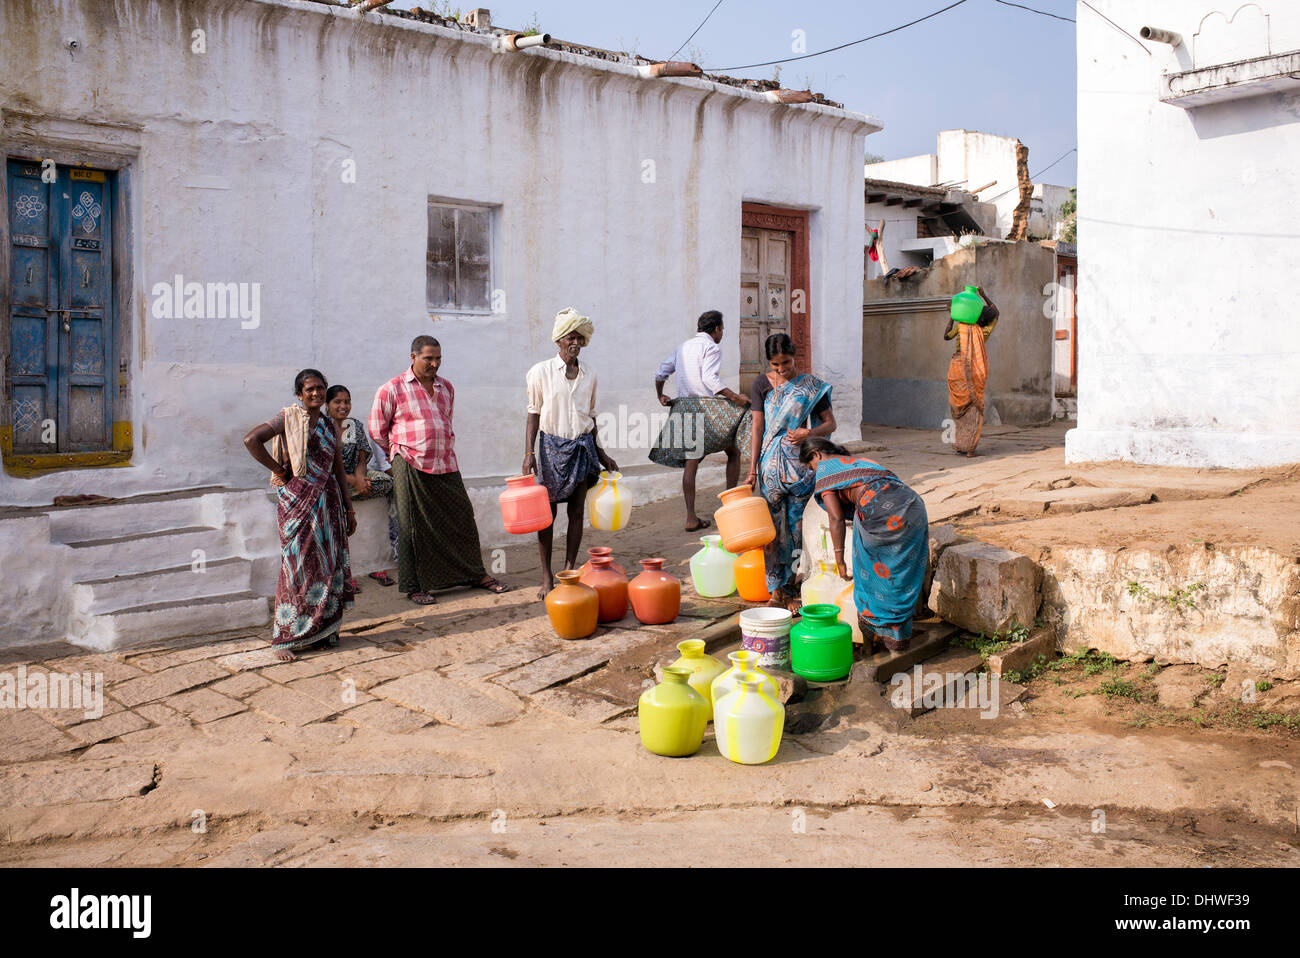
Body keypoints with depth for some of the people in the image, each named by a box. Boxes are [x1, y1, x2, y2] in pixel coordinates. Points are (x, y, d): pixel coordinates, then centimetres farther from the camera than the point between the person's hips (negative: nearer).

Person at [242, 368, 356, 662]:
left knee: (329, 565, 5)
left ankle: (324, 631, 16)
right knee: (297, 565, -5)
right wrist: (278, 470, -9)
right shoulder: (289, 418, -2)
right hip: (297, 500, -5)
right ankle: (284, 639, 3)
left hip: (327, 501, 5)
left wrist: (349, 509, 15)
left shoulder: (330, 426, 14)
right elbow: (251, 440, -13)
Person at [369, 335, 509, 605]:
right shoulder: (392, 389, -4)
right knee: (414, 527, 0)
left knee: (461, 519, 8)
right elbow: (377, 429, 4)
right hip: (411, 468, -5)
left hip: (446, 466, 5)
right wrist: (402, 451, 10)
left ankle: (476, 575, 20)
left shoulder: (446, 388, 14)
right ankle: (415, 587, 8)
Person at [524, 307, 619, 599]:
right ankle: (547, 577, 8)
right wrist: (529, 452, -9)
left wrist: (599, 452, 18)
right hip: (552, 445, -3)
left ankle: (569, 571, 13)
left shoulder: (589, 374, 8)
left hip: (582, 445, 4)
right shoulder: (541, 372, -3)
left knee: (576, 511, 4)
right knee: (548, 512, 0)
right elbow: (533, 414, -1)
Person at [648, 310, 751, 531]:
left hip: (684, 409, 7)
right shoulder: (711, 347, -5)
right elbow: (709, 378, -19)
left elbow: (661, 371, 22)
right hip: (708, 409, -7)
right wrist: (735, 397, -18)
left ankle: (691, 518, 2)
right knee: (733, 453, 11)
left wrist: (660, 395, 36)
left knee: (690, 463, 5)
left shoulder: (683, 347, 19)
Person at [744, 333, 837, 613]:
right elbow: (757, 429, 1)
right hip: (772, 464, 0)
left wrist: (808, 433, -15)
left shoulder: (810, 385, 3)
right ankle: (775, 590, 8)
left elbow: (830, 423, 6)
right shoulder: (761, 385, 3)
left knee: (796, 527, 5)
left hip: (802, 462, 0)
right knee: (772, 527, 0)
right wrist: (752, 470, -4)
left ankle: (789, 588, 16)